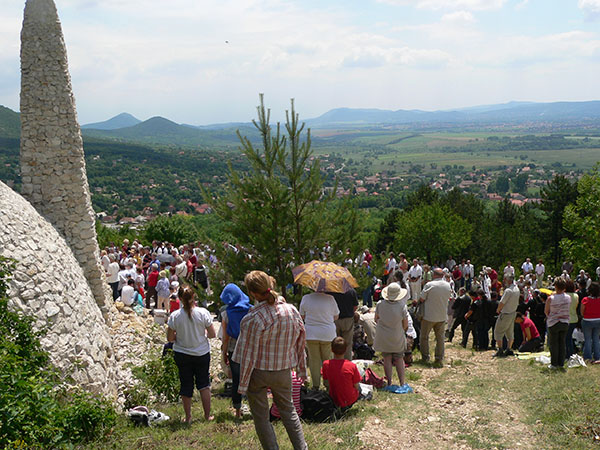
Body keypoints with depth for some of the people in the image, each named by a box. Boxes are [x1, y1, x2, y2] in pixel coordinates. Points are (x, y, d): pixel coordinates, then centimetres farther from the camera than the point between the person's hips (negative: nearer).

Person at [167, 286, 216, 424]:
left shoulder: (175, 316, -13)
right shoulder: (203, 313, -14)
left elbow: (170, 338, -7)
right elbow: (212, 334, -8)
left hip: (182, 355, 0)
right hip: (202, 354, 0)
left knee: (186, 385, 12)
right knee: (203, 383, 14)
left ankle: (188, 417, 21)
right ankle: (207, 415, 19)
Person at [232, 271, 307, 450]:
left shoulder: (252, 319, -23)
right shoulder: (292, 310, -7)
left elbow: (248, 354, -17)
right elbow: (301, 341, 3)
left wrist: (243, 384, -7)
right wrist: (302, 369, 16)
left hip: (258, 372, -5)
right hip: (283, 371, 5)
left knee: (261, 417, 12)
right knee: (288, 410, 22)